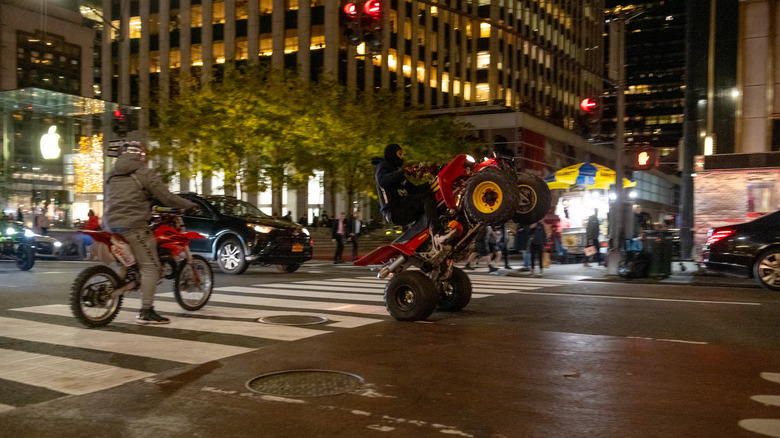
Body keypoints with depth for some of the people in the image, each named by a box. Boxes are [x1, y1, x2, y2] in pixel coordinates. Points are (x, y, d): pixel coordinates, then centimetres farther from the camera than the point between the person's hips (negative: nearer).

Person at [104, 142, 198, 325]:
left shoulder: (111, 175, 18)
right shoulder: (144, 173, -4)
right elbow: (166, 197, -8)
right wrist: (189, 205, 5)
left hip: (112, 224, 8)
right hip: (133, 226, -8)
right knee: (150, 267, -6)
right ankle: (146, 312, -11)